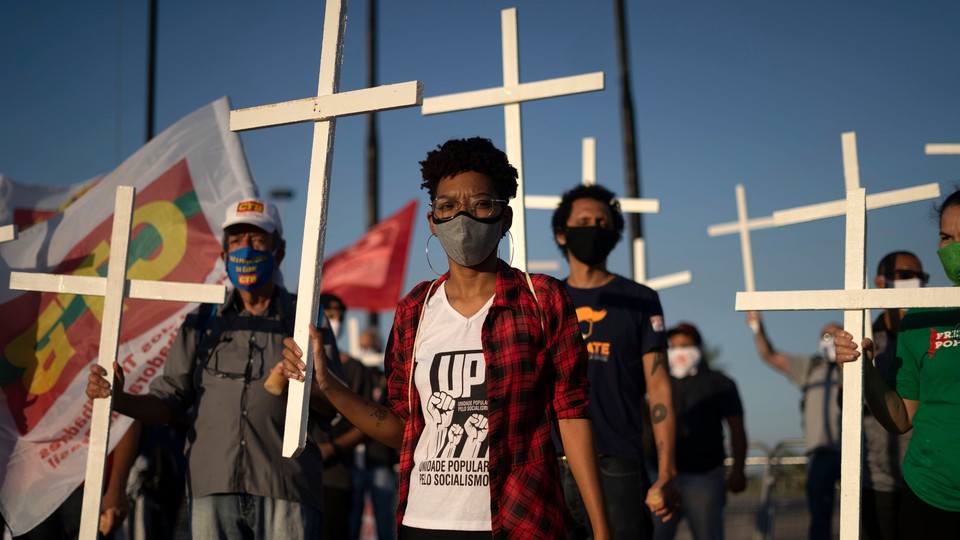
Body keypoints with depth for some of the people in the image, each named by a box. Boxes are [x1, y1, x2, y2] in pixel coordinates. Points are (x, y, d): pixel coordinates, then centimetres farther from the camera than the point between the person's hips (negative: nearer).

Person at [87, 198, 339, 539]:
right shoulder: (201, 323, 17)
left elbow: (332, 408, 2)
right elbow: (168, 402, 12)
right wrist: (119, 400, -6)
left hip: (286, 495, -1)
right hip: (213, 491, 1)